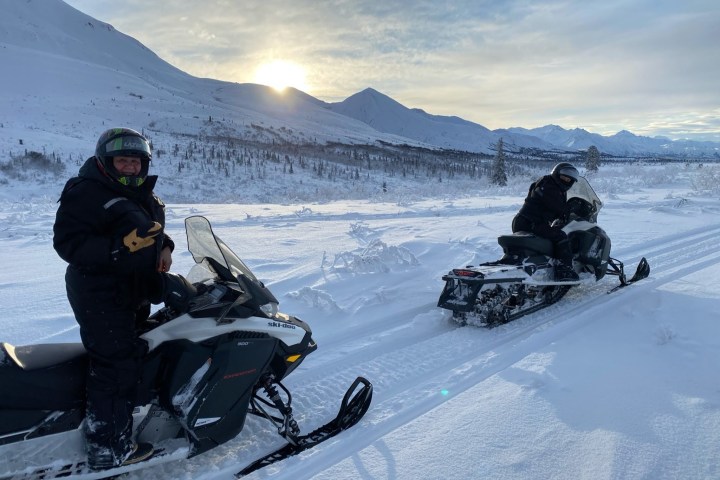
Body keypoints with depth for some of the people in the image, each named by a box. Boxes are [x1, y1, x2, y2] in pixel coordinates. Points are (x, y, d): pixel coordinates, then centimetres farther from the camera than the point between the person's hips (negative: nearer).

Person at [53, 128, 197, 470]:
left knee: (130, 357, 22)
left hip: (133, 291, 10)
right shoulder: (86, 192, -16)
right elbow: (67, 243, -22)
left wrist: (164, 246, 4)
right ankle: (107, 450, 9)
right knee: (116, 368, -7)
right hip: (101, 296, -10)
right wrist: (120, 248, -34)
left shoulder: (141, 194, 11)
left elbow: (152, 230, 24)